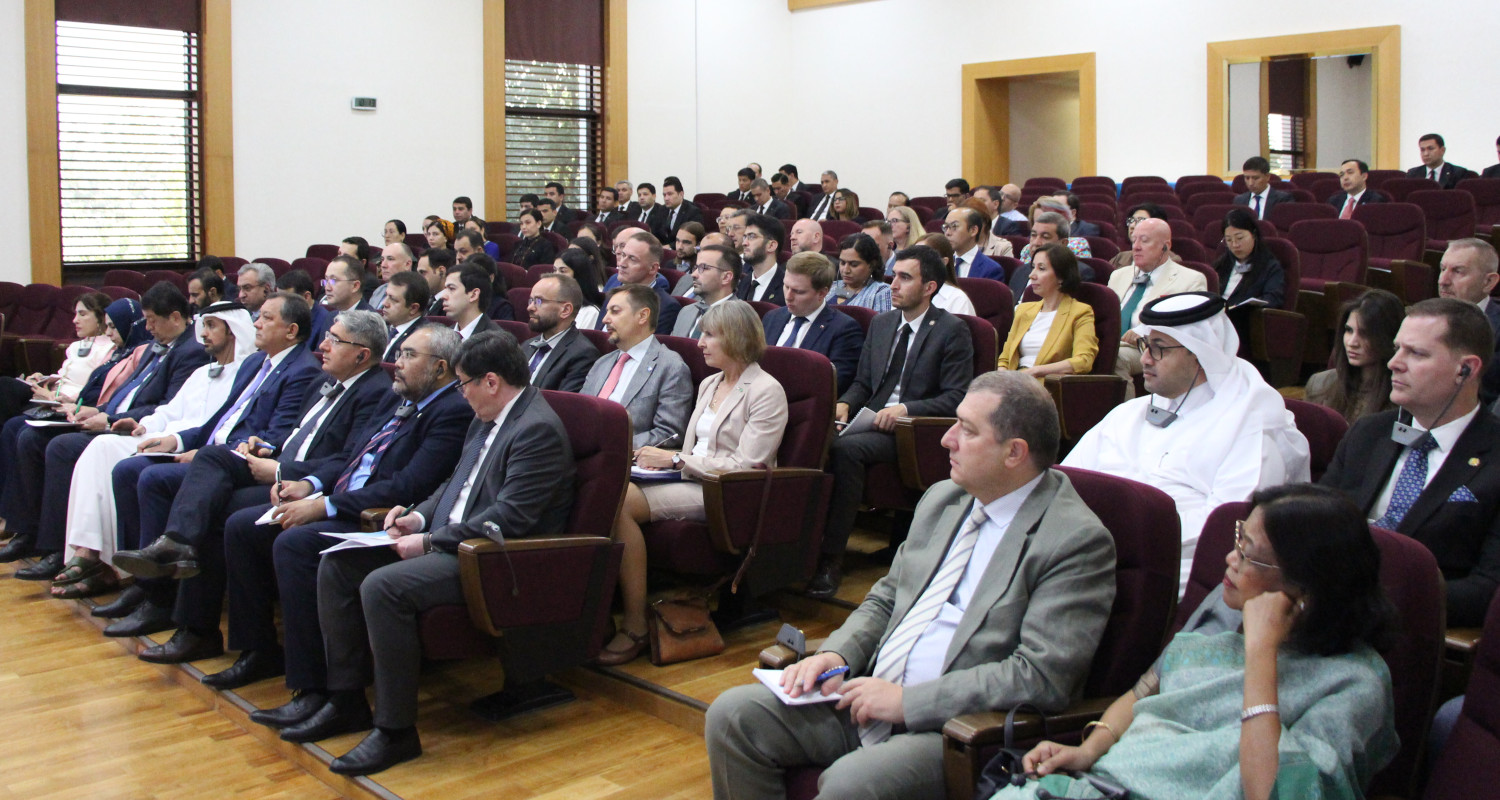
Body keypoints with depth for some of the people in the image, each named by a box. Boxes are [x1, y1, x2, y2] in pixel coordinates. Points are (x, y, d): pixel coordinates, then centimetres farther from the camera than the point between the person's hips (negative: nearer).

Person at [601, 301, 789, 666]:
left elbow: (747, 466, -13)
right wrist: (661, 457, 0)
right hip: (692, 481, 7)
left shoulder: (766, 391, -5)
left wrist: (677, 459, -14)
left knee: (622, 502, -29)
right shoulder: (709, 384, 21)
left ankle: (635, 625, -22)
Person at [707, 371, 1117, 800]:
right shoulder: (942, 499, 13)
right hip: (872, 698, 8)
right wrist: (835, 654, -1)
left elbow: (1041, 677, -19)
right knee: (732, 715, -5)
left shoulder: (1078, 540, -12)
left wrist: (907, 700, -19)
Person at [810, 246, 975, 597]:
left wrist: (906, 409, -20)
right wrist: (845, 404, 0)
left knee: (847, 448, -33)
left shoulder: (952, 331, 0)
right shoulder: (880, 324, 20)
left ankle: (832, 558, -28)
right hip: (870, 420, 6)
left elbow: (956, 398, -7)